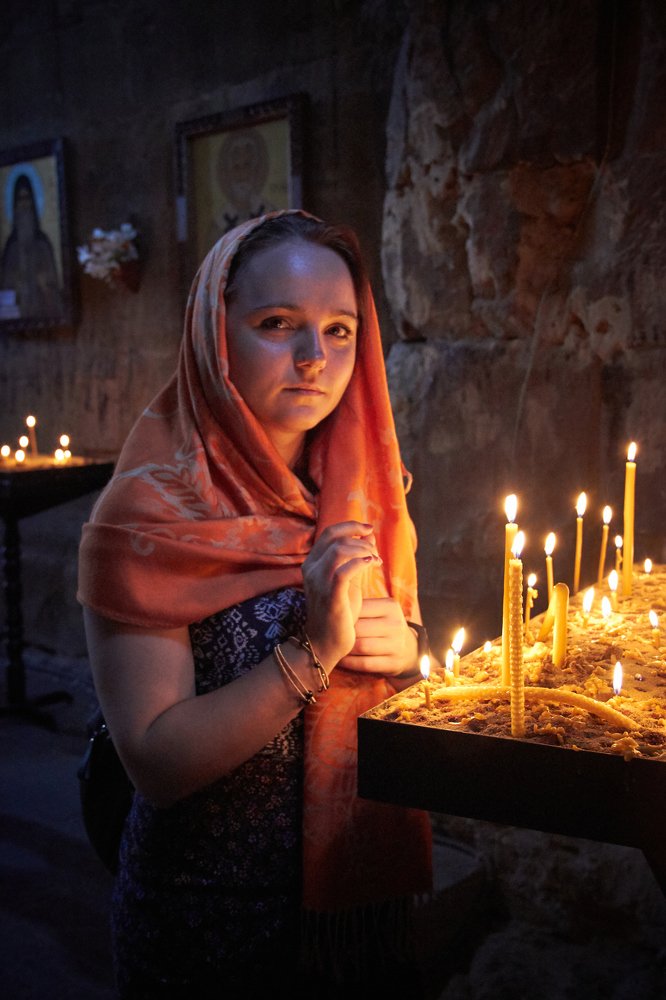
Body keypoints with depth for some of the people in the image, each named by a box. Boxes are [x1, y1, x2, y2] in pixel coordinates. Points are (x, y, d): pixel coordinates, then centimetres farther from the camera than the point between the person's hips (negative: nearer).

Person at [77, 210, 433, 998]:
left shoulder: (365, 493, -1)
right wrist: (311, 652, -30)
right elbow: (155, 761, -22)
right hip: (214, 914, -5)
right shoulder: (149, 515, -19)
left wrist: (402, 645, -11)